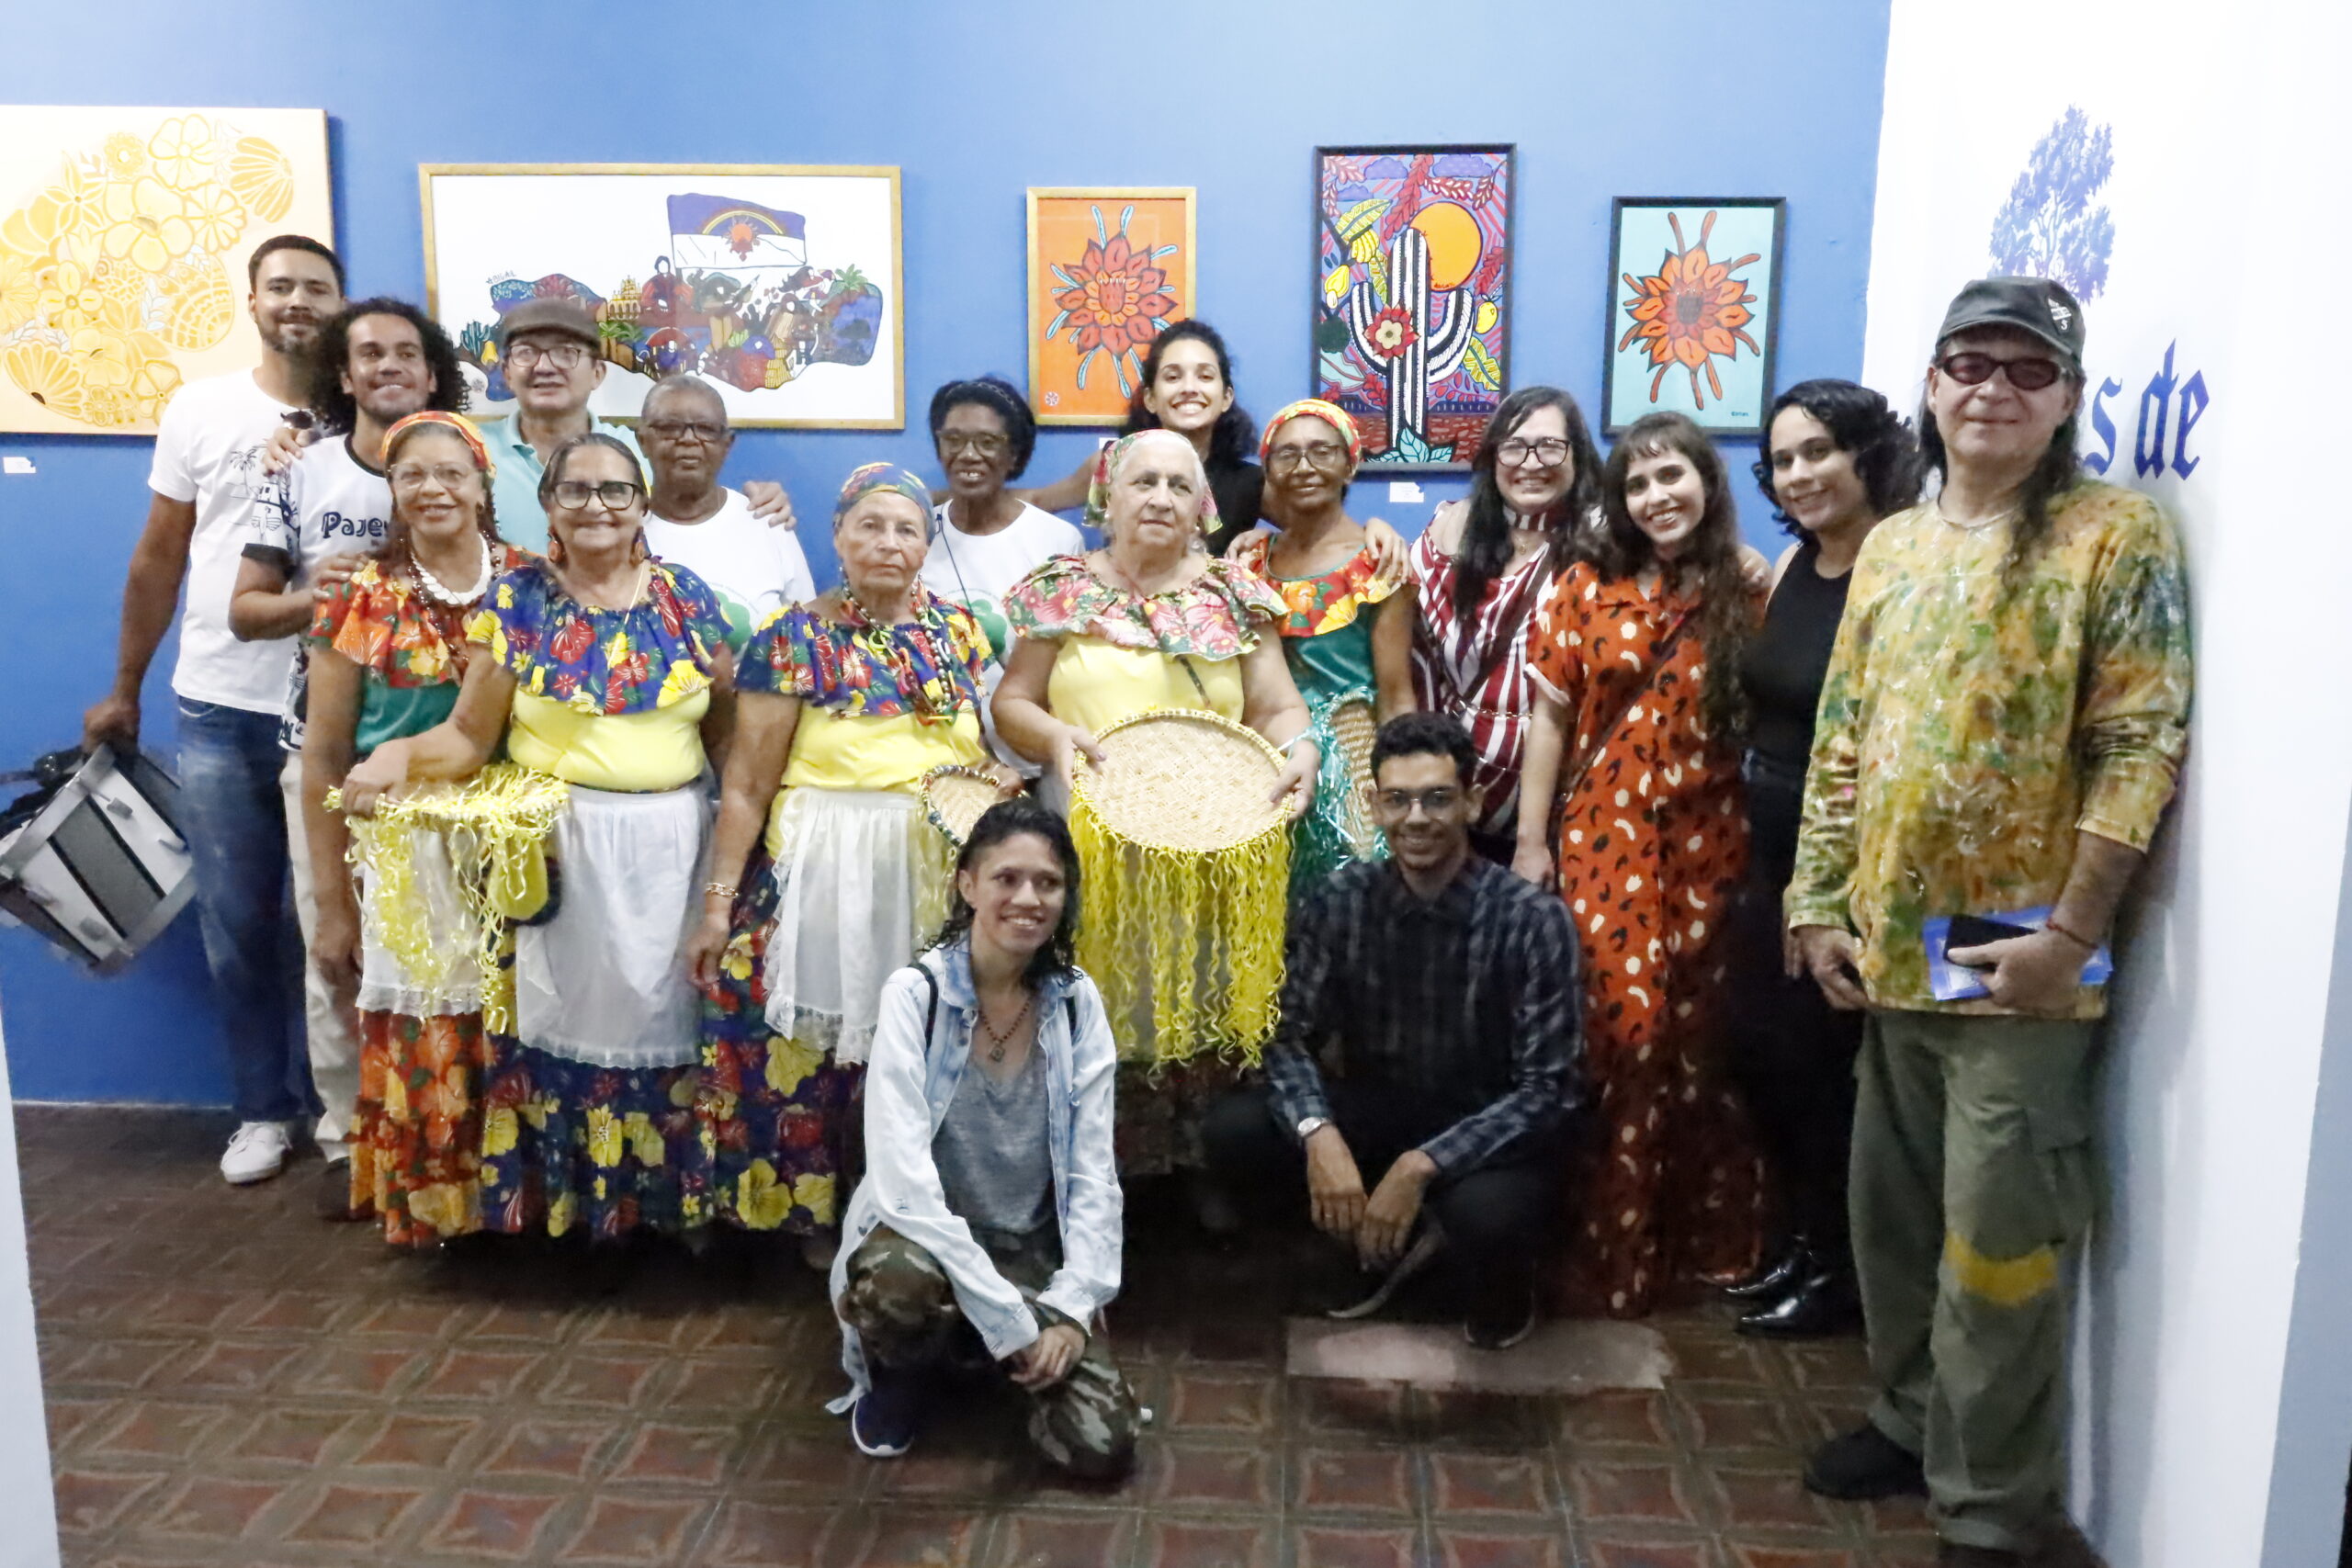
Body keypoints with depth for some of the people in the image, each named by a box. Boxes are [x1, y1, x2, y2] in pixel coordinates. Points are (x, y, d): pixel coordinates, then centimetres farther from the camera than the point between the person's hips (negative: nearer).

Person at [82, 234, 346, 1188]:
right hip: (217, 712, 2)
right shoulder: (199, 410, 5)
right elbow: (158, 561, 10)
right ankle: (263, 1108, 21)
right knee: (237, 923, 7)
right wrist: (123, 691, 11)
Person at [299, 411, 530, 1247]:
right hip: (402, 856, -1)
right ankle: (425, 1203, 21)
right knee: (417, 1040, 2)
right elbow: (324, 756, 2)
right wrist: (332, 900, 0)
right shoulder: (361, 598, -1)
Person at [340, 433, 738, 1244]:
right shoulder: (517, 599, 0)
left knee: (666, 1014, 7)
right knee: (561, 1014, 2)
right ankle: (556, 1194, 20)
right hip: (558, 845, -1)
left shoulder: (685, 596, 4)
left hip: (672, 844, 2)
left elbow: (726, 729, 8)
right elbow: (468, 736, -2)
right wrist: (397, 754, -21)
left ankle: (676, 1197, 23)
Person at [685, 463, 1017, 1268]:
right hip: (825, 876, -3)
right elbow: (747, 785, -5)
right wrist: (718, 903, -9)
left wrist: (1004, 778, -5)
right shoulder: (795, 637, -3)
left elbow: (985, 751, 18)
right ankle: (817, 1214, 19)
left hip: (939, 875, 3)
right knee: (813, 1044, -1)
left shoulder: (959, 633, 9)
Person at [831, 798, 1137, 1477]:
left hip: (1035, 1255, 3)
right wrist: (1008, 1319, -24)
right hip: (924, 1234, -3)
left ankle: (982, 1355, 17)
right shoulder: (916, 993, -16)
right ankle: (906, 1374, 1)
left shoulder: (1077, 1002, -4)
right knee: (899, 1284, -38)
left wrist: (1072, 1309, -16)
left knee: (1103, 1443, -16)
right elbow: (904, 1176, -23)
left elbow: (1094, 1175, -3)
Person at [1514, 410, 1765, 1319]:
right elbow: (1551, 716, 4)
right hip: (1606, 832, 0)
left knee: (1698, 1033, 7)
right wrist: (1531, 838, 0)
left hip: (1709, 838, 1)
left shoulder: (1748, 594, 3)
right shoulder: (1589, 588, 4)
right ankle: (1610, 1253, 8)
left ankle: (1706, 1236, 25)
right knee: (1627, 1025, -6)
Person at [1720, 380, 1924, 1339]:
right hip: (1770, 846, 8)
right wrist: (1751, 827, 13)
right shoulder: (1792, 563, 9)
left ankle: (1843, 1269, 25)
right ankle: (1798, 1240, 34)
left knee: (1825, 1063, 5)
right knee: (1756, 1048, 15)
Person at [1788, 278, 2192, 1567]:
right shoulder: (1891, 546, 11)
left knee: (1996, 1245, 2)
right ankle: (1913, 1417, 37)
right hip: (1890, 952, 6)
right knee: (1893, 1214, 17)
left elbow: (2141, 747, -12)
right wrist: (1821, 904, 6)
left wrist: (2068, 934, -18)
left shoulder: (2117, 537, -6)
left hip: (2018, 960, -5)